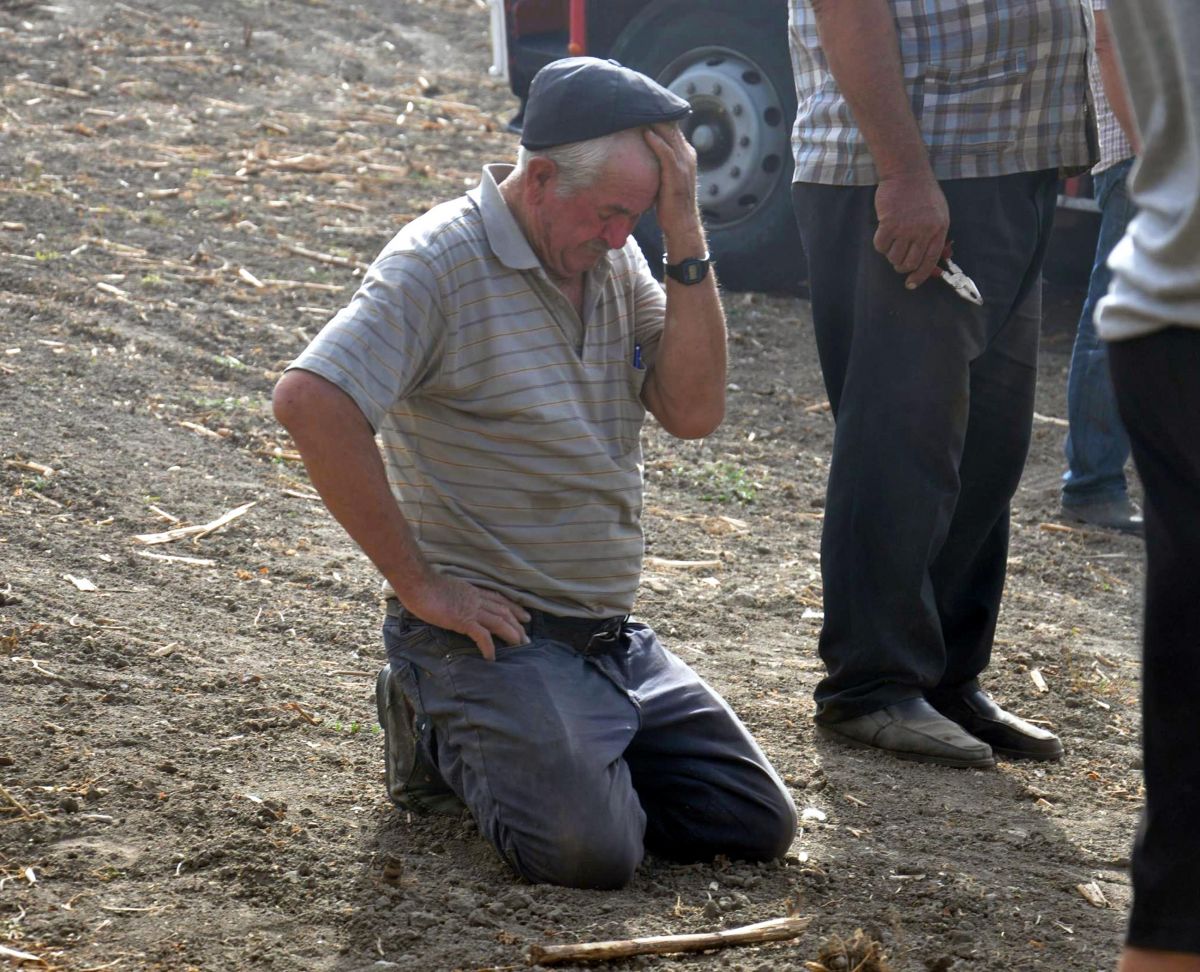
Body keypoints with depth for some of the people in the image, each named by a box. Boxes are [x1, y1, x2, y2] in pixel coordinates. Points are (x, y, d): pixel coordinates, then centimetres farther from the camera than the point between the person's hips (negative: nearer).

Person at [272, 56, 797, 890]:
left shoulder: (614, 258, 9)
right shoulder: (440, 262, -13)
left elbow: (694, 411, -2)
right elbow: (310, 402, -25)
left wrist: (685, 235, -10)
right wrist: (417, 583, -21)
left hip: (615, 636, 7)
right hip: (494, 628, -7)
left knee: (759, 827, 0)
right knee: (591, 849, -24)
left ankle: (550, 750, 18)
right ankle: (446, 736, 5)